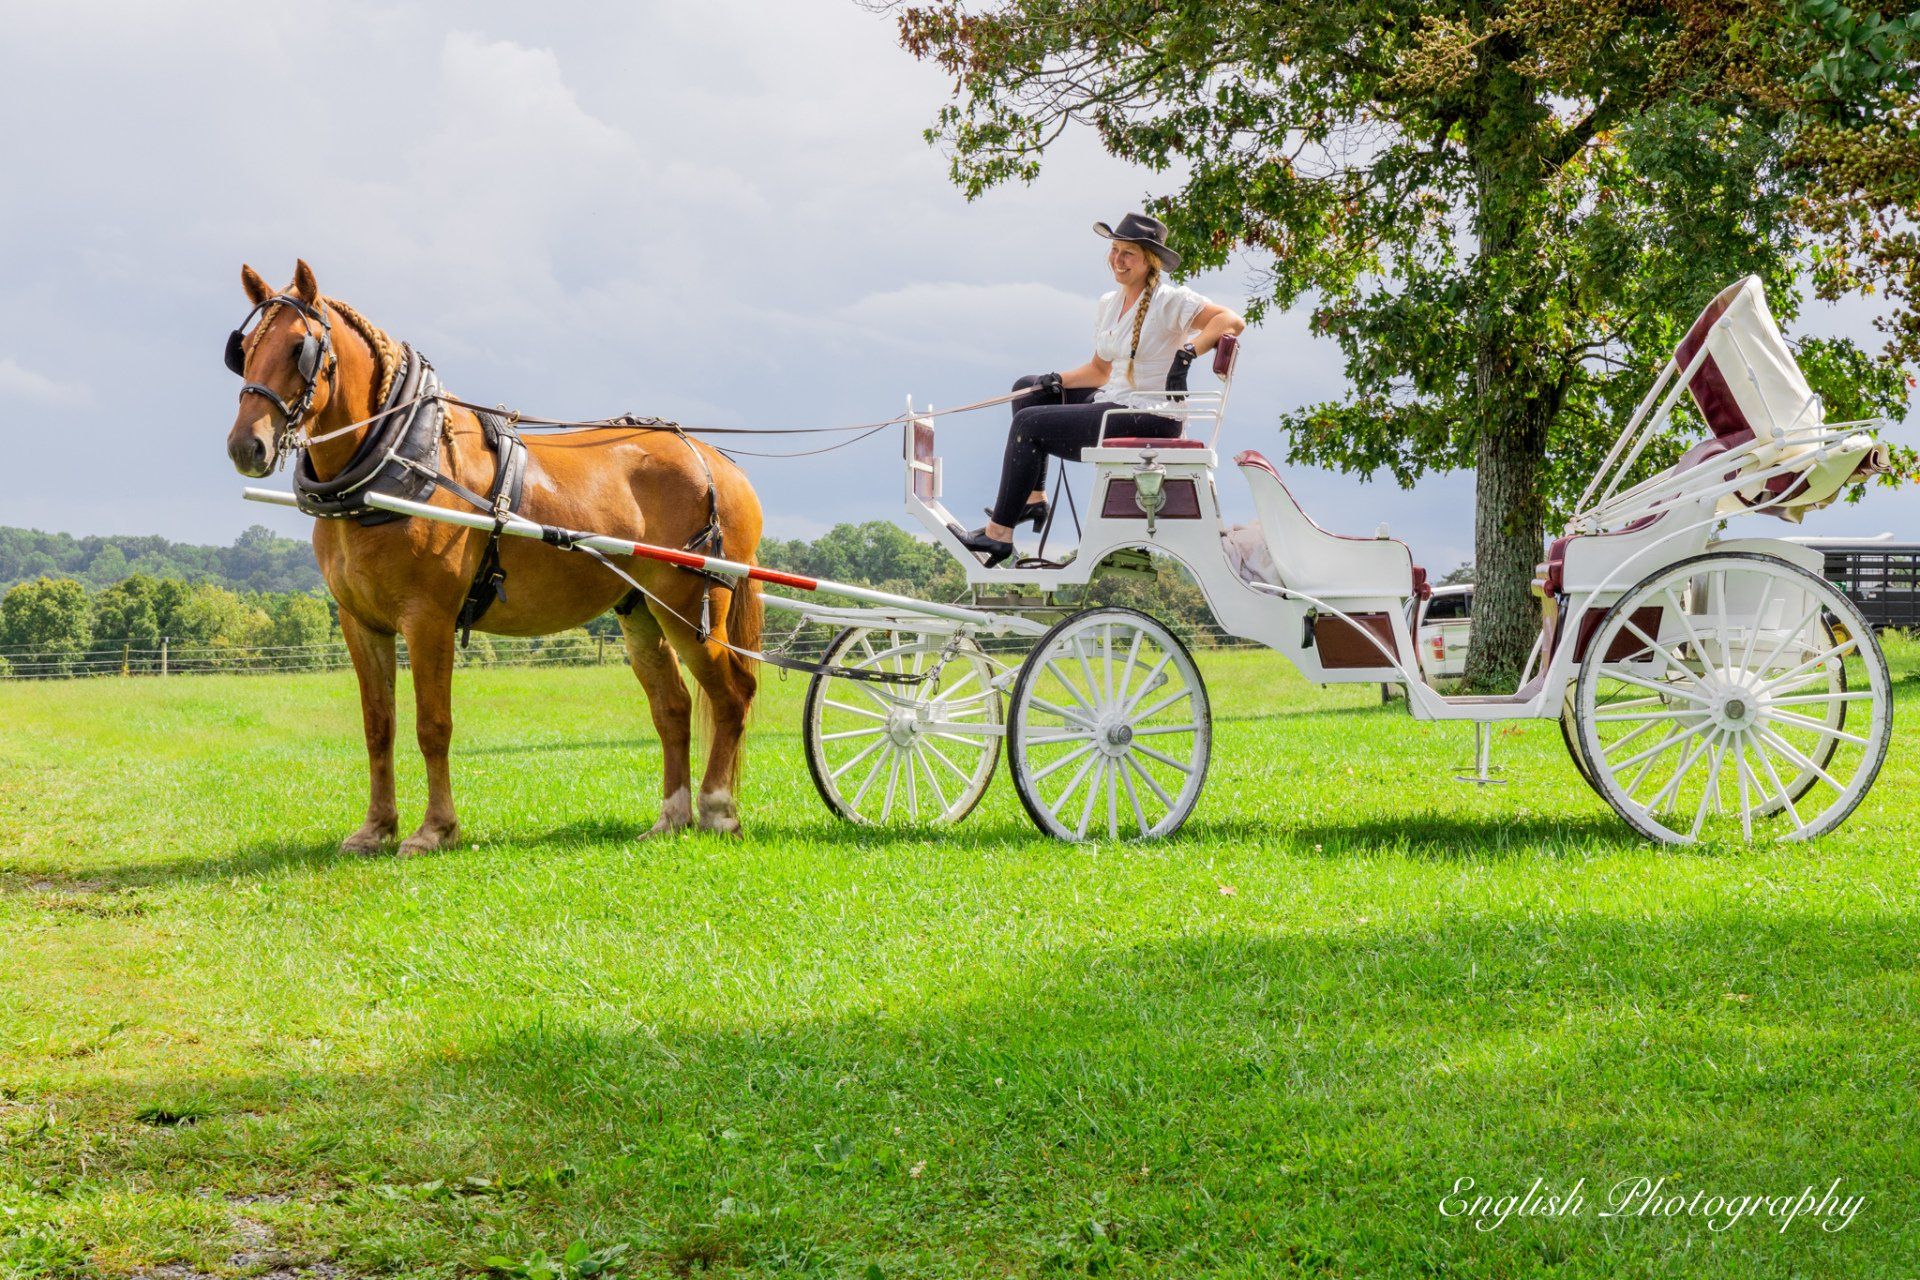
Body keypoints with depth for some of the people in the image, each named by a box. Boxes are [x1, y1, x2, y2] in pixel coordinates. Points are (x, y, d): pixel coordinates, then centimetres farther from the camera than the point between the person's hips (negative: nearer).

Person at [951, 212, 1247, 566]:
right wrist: (1057, 381, 3)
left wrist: (1187, 352, -32)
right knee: (1027, 389, 17)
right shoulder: (1109, 304, 13)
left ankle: (999, 533, -13)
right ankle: (1032, 498, 11)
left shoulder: (1169, 300, -12)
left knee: (1029, 423, -16)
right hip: (1111, 404, 10)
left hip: (1147, 420, -10)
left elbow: (1232, 321, -22)